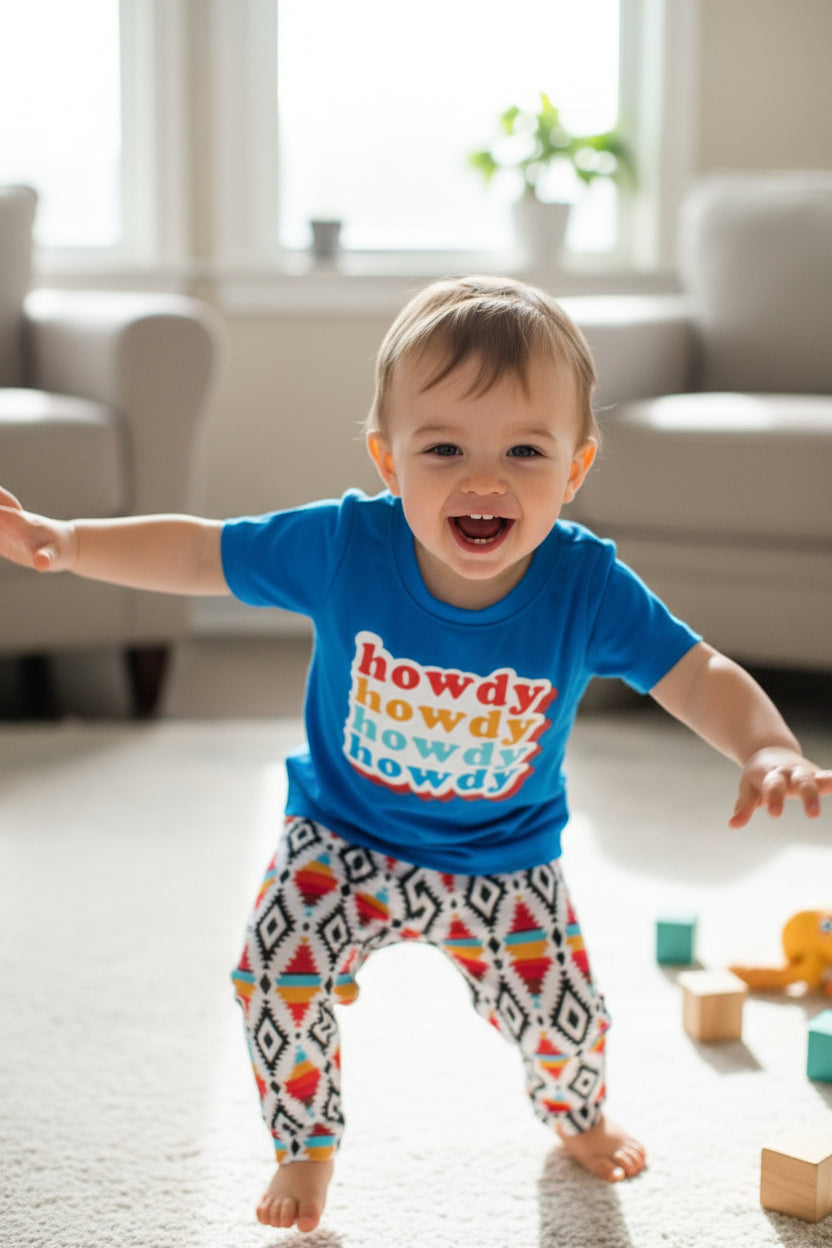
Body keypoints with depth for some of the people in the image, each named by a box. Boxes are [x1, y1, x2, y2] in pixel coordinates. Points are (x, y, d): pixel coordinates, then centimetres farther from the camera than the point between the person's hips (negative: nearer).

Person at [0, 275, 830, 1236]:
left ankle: (576, 1116, 45)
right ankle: (305, 1143, 15)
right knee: (276, 973, -17)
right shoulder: (341, 545, -24)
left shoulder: (588, 588, -24)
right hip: (343, 839, 0)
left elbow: (697, 674, -22)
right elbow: (199, 554, -12)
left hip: (504, 867, 0)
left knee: (559, 1012, 4)